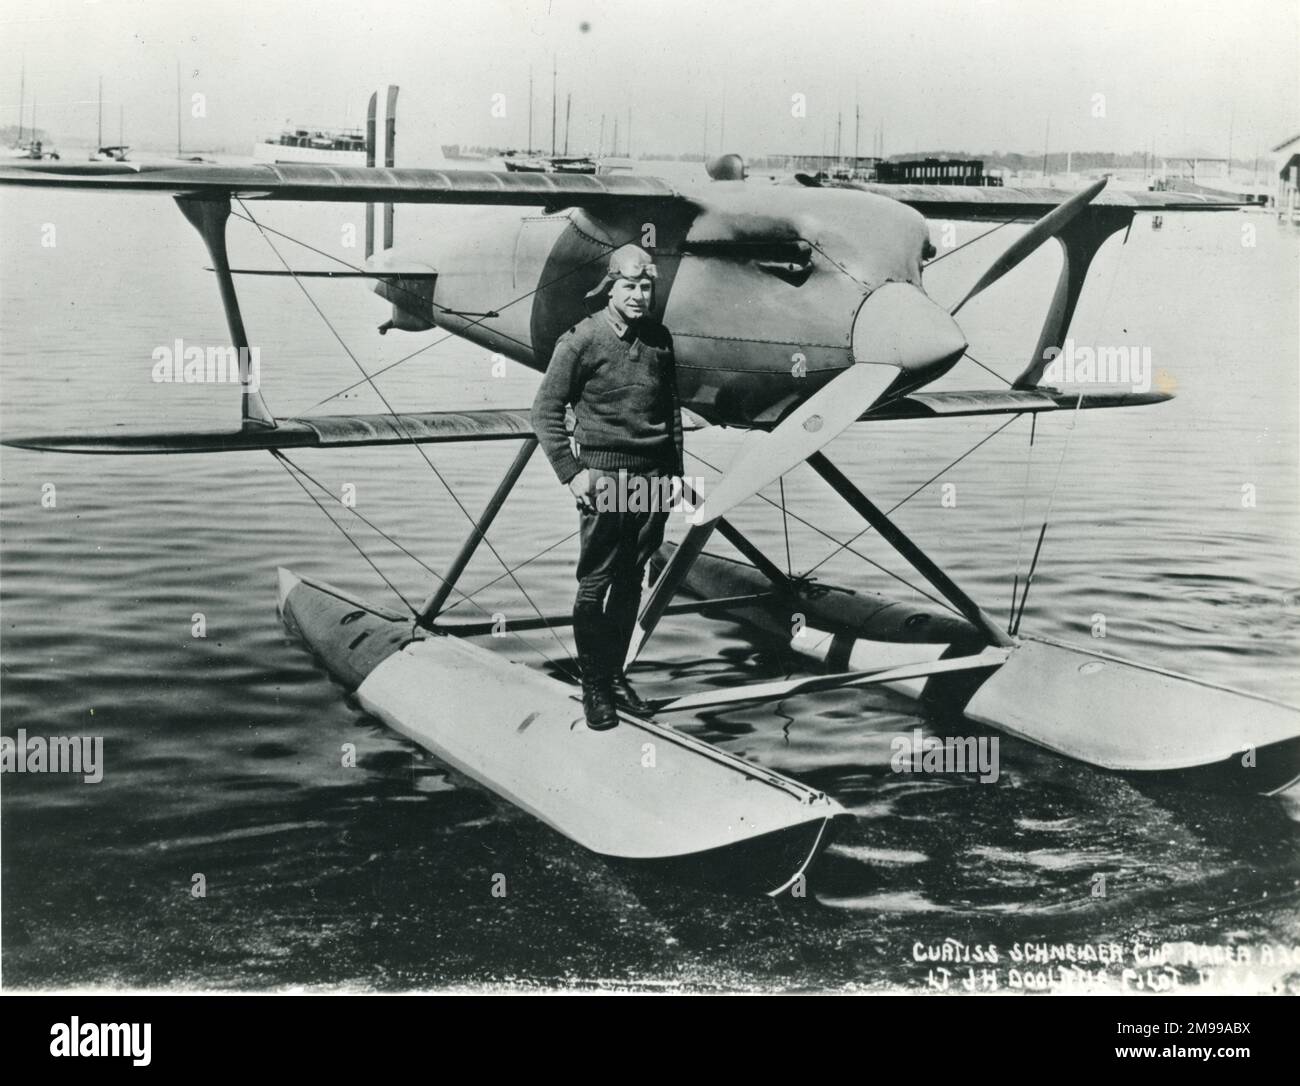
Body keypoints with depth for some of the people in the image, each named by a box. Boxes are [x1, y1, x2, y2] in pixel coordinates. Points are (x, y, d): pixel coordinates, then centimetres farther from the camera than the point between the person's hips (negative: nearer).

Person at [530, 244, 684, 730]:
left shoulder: (659, 339, 9)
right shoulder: (581, 340, -5)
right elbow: (545, 410, -3)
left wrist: (674, 470, 14)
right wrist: (571, 471, -10)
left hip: (653, 475, 5)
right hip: (605, 474, -4)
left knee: (631, 581, 9)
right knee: (596, 583, -2)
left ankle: (616, 675, 21)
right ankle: (594, 687, 7)